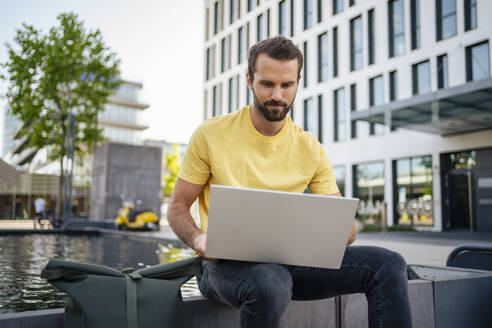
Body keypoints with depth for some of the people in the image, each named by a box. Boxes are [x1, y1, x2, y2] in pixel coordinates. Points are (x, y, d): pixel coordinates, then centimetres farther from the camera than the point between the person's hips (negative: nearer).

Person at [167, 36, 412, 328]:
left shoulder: (312, 150, 7)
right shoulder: (212, 135, -1)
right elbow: (178, 209, 3)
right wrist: (198, 238, -20)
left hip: (291, 260, 4)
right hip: (228, 262, -3)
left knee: (388, 265, -14)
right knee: (270, 284, -39)